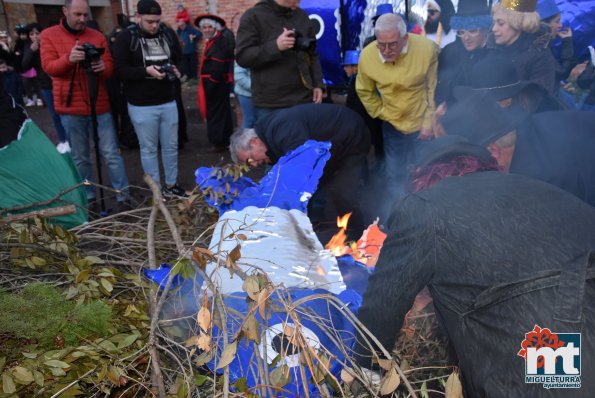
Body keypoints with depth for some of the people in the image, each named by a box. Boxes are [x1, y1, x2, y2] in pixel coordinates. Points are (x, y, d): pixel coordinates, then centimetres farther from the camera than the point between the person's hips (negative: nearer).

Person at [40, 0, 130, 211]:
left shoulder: (97, 36, 8)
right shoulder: (49, 35, 2)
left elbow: (110, 66, 5)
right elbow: (48, 67, -8)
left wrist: (103, 67, -20)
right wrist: (68, 58, -27)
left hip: (99, 105, 1)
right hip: (70, 108, -1)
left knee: (111, 154, 2)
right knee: (80, 157, 8)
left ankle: (123, 197, 8)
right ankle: (89, 197, 21)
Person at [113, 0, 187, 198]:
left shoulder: (168, 33, 4)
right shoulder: (126, 37, -8)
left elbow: (179, 60, 15)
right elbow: (120, 70, -12)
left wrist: (175, 70, -7)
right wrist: (146, 71, -24)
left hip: (168, 102, 4)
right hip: (141, 105, -4)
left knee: (171, 146, 12)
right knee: (149, 149, 7)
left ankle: (171, 185, 28)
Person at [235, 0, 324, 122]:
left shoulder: (302, 16, 13)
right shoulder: (253, 17, -2)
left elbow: (313, 54, 18)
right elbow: (242, 56, -9)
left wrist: (318, 84, 7)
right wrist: (275, 46, -20)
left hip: (304, 100, 4)